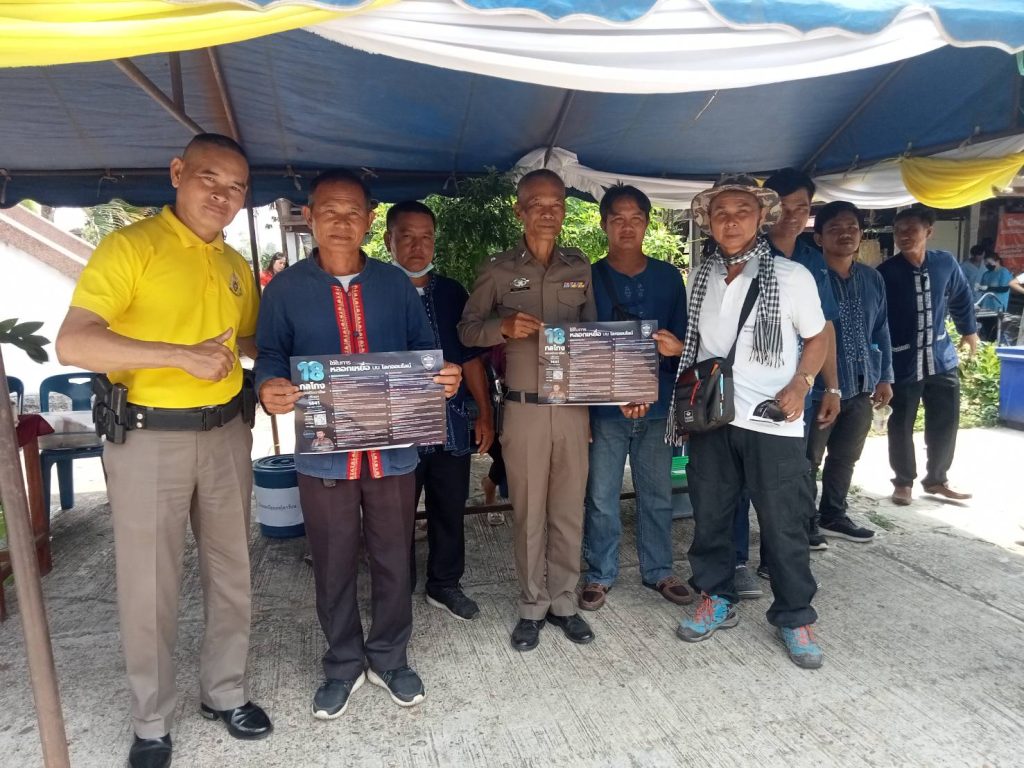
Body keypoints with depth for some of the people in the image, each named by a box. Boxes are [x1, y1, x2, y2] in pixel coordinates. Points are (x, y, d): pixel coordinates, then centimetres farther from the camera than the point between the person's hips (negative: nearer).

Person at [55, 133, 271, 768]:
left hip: (225, 433, 6)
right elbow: (73, 343, -17)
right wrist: (182, 355, -24)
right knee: (149, 586, 6)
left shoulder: (237, 267, 11)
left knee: (231, 574, 14)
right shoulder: (131, 245, -8)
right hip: (148, 437, -5)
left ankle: (225, 692, 34)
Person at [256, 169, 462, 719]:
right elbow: (270, 357, -1)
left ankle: (390, 658, 36)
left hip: (393, 449, 2)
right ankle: (343, 665, 36)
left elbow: (424, 352, 7)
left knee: (393, 560, 14)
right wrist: (269, 388, -24)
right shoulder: (285, 289, 1)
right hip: (324, 454, -1)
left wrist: (445, 377, -14)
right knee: (333, 566, 13)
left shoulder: (396, 285, 6)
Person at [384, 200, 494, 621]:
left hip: (451, 423, 4)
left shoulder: (453, 293, 8)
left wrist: (485, 414, 9)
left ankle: (445, 585, 33)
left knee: (450, 509, 14)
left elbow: (471, 357, 11)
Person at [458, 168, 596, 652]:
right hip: (524, 409, -2)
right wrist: (505, 327, -17)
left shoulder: (580, 267, 9)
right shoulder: (499, 269, 0)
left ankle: (564, 603, 26)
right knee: (529, 513, 6)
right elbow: (467, 330, 3)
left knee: (569, 511, 10)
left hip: (573, 406, 3)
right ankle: (532, 607, 23)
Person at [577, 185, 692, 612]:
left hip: (657, 405, 2)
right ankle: (600, 574, 23)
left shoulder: (669, 277, 6)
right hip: (606, 407, -2)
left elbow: (683, 339, 8)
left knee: (657, 495, 12)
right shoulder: (589, 278, -1)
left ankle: (658, 571, 30)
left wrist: (675, 347, -17)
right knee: (601, 497, 4)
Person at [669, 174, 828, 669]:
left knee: (784, 526, 5)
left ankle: (794, 618, 25)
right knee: (709, 516, 13)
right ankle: (717, 600, 32)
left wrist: (800, 385, -12)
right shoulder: (701, 279, 7)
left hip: (773, 424, -3)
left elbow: (817, 337, 3)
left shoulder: (792, 277, -5)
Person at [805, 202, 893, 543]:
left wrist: (885, 377, 13)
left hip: (861, 387, 7)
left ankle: (833, 515, 33)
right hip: (818, 387, -6)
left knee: (845, 457, 17)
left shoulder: (873, 279, 8)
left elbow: (881, 332, 15)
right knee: (806, 461, 5)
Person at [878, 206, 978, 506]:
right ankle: (903, 481, 26)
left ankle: (936, 479, 32)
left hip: (941, 359, 4)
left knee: (945, 424, 12)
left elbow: (961, 297, 16)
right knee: (901, 427, 7)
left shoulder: (946, 263, -3)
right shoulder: (885, 273, -14)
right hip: (902, 364, -4)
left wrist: (969, 330, 27)